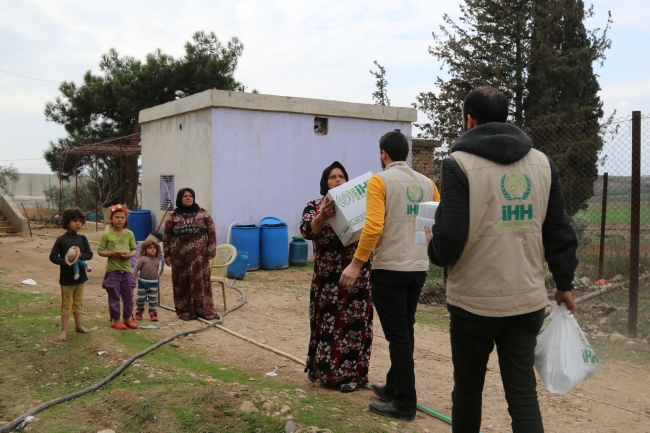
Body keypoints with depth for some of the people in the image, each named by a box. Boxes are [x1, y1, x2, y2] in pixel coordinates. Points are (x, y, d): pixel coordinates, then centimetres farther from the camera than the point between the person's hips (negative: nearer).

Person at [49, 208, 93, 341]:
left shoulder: (82, 239, 1)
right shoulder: (61, 240, -11)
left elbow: (89, 254, 0)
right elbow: (53, 256, -12)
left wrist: (81, 255, -21)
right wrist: (64, 261, -27)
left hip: (80, 276, 4)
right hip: (66, 278, -4)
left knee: (78, 303, 18)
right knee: (66, 304, 4)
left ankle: (78, 326, 31)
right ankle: (64, 330, 12)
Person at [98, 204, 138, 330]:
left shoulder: (129, 234, 2)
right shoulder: (106, 234, -6)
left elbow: (134, 249, 8)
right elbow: (100, 251, -3)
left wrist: (130, 255, -13)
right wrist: (111, 253, -20)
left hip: (126, 270, 3)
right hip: (112, 271, -3)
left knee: (128, 297, 12)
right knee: (114, 298, 6)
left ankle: (128, 318, 27)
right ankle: (115, 320, 18)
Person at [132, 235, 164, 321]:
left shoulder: (158, 259, 3)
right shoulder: (142, 259, -12)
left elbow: (160, 269, 18)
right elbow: (136, 269, -10)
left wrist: (158, 277, 20)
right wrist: (133, 279, -11)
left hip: (154, 283, 3)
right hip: (143, 282, -3)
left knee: (153, 299, 4)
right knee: (141, 298, 8)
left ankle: (152, 313, 13)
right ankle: (139, 312, 25)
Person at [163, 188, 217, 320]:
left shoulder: (203, 213, 5)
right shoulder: (173, 216, 6)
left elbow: (212, 233, 5)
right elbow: (166, 236, 9)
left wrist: (211, 251, -1)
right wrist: (167, 255, 5)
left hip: (199, 255, -1)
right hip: (179, 256, 1)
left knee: (201, 281, -2)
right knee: (182, 282, 4)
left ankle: (204, 310, 6)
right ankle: (184, 311, 13)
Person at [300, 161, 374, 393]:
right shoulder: (315, 206, 5)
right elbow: (307, 231, -11)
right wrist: (322, 216, -30)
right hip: (327, 277, 0)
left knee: (353, 323, 0)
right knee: (327, 322, 6)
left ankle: (352, 373, 8)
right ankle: (326, 369, 21)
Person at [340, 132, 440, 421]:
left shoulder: (380, 180, -9)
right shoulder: (427, 183, 9)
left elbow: (373, 226, -19)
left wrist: (356, 264, -14)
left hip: (390, 268, -6)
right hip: (419, 268, 7)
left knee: (397, 335, 0)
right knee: (405, 332, 18)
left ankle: (405, 403, 6)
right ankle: (394, 387, 31)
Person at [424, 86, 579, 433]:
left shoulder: (460, 163, -10)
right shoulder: (542, 163, 6)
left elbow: (450, 237, -17)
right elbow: (559, 232, 9)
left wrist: (434, 248, 5)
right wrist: (564, 283, 20)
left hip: (474, 300, -4)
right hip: (528, 300, 4)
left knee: (468, 390, 15)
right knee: (523, 393, 9)